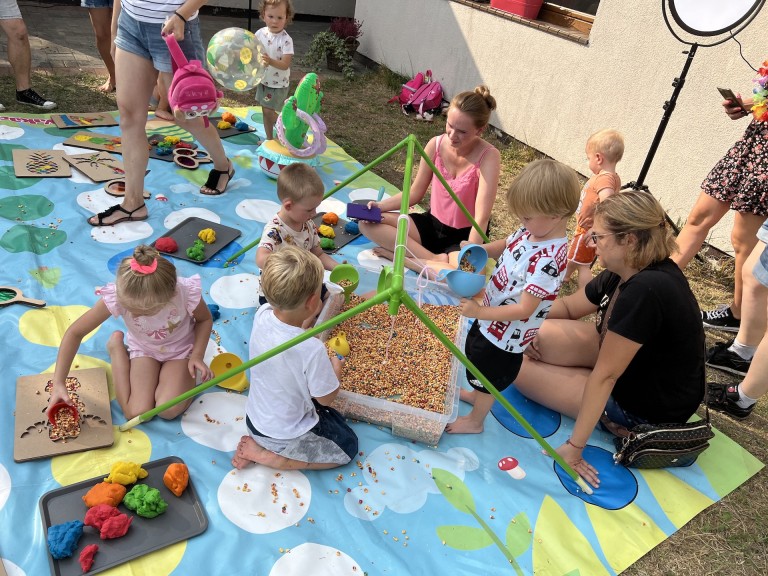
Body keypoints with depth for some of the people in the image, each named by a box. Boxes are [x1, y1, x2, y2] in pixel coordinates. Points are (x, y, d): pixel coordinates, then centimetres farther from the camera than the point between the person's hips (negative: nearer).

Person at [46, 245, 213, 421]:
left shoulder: (187, 293, -36)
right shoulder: (116, 297, -33)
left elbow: (205, 319, -10)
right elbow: (75, 333, -21)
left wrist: (197, 356, -22)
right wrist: (59, 383, -23)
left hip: (180, 349, -2)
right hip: (144, 349, 2)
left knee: (168, 410, -22)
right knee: (136, 413, -12)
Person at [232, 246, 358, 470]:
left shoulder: (262, 314, -19)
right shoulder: (312, 350, -36)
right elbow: (326, 398, -18)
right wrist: (336, 368, -3)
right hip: (286, 433, -7)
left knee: (332, 416, 27)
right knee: (347, 445, 14)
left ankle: (259, 442, 11)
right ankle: (262, 454, 3)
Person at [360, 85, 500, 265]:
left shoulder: (488, 157, -21)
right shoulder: (436, 144, -8)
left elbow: (481, 218, -28)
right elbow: (415, 193, 4)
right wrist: (381, 206, -10)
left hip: (465, 236, -6)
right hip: (432, 224, 6)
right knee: (368, 223, -14)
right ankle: (434, 259, -21)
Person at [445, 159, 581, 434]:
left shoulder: (548, 260, -35)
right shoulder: (533, 230, -9)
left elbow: (524, 309, -33)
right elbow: (505, 245, 9)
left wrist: (480, 312, -32)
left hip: (506, 336, -8)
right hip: (491, 318, 8)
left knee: (488, 377, 17)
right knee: (479, 368, 32)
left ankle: (474, 421, 42)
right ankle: (476, 395, 60)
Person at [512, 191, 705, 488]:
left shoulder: (645, 291, -33)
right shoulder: (627, 272, -5)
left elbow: (605, 375, -30)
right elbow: (569, 307, 9)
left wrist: (574, 447, -23)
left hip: (646, 407, -8)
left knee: (520, 367, -7)